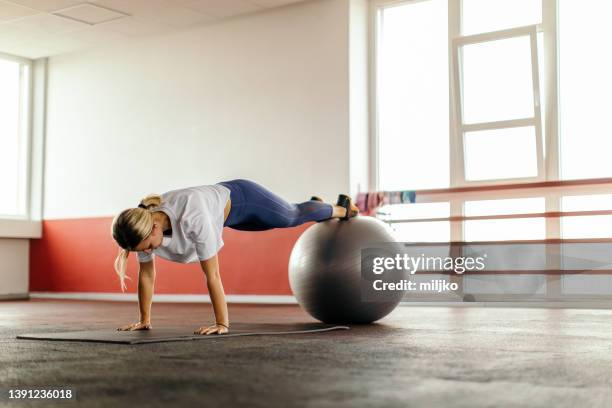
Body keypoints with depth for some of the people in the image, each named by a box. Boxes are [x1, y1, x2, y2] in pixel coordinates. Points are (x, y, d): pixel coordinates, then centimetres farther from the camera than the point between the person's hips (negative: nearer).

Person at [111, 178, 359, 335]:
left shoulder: (192, 217, -49)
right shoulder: (142, 223, -29)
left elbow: (212, 274, -43)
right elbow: (146, 273, -16)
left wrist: (223, 324, -39)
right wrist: (145, 320, -12)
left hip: (241, 198, -6)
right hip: (227, 213, 6)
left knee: (293, 217, 23)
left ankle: (341, 209, 54)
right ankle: (315, 203, 66)